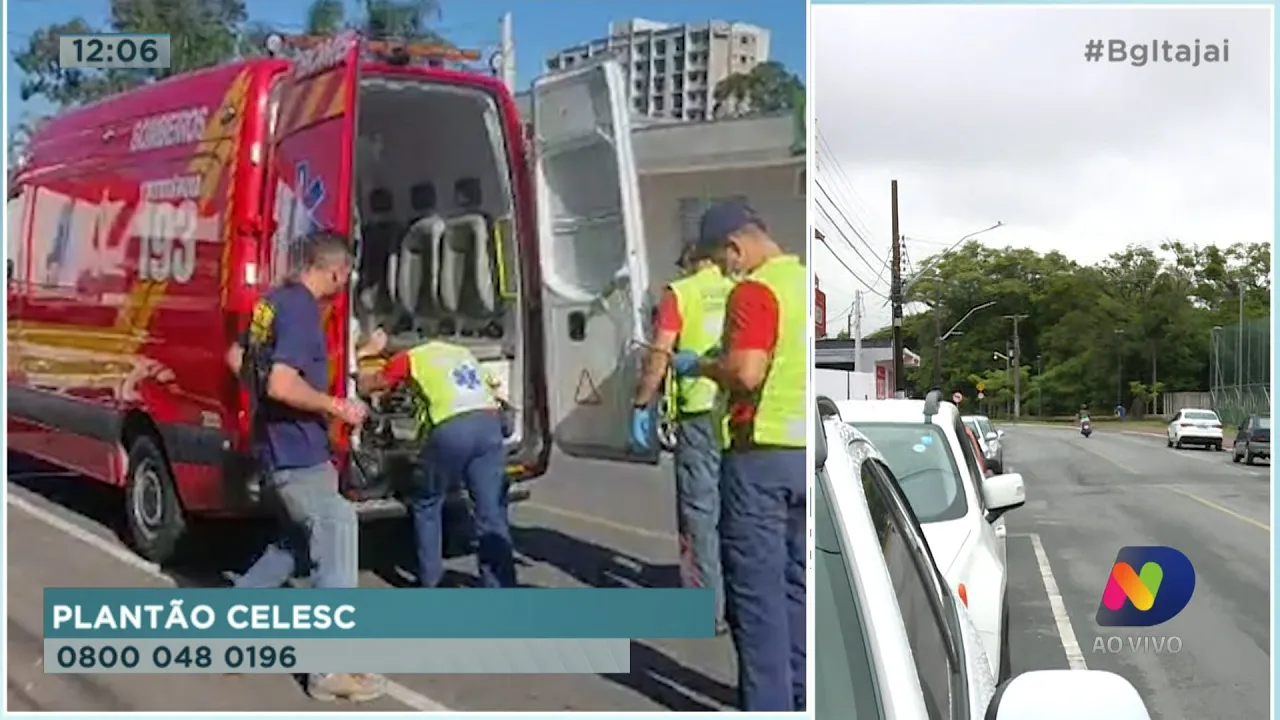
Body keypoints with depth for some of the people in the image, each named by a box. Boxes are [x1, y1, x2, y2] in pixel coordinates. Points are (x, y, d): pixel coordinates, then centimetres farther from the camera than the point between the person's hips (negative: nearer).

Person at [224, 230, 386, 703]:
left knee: (299, 537, 24)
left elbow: (236, 359, 20)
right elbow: (283, 385, -29)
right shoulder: (301, 311, -20)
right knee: (336, 540, -7)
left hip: (277, 445, 10)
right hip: (297, 451, -10)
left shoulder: (272, 301, 9)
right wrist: (337, 407, -17)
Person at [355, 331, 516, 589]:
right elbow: (491, 389, 40)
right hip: (490, 423, 4)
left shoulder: (410, 358, 22)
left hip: (451, 428, -3)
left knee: (426, 505, 19)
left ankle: (429, 583, 22)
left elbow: (364, 386, 31)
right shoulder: (463, 353, 34)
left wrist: (372, 350, 45)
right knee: (492, 515, 5)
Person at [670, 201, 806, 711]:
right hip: (806, 450, 8)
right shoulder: (805, 283, 12)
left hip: (761, 453, -8)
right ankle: (797, 697, 23)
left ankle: (768, 707, 1)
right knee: (796, 582, 15)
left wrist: (698, 365, -6)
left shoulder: (756, 290, -13)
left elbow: (745, 373, -23)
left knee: (756, 589, -2)